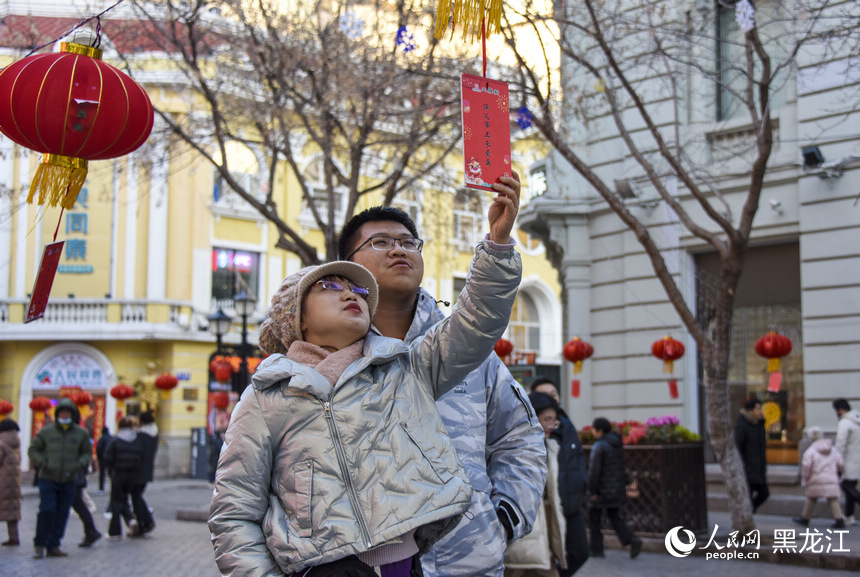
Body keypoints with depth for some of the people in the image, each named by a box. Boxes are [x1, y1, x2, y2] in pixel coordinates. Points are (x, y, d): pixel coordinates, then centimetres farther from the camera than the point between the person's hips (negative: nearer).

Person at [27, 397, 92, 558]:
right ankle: (39, 545, 2)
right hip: (48, 480, -2)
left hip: (69, 481, 2)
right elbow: (33, 450, 7)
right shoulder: (46, 432, 0)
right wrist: (43, 463, -10)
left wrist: (80, 464, -7)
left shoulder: (81, 433, 4)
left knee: (62, 514, 3)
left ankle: (53, 546, 13)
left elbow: (87, 452, 13)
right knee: (47, 510, -12)